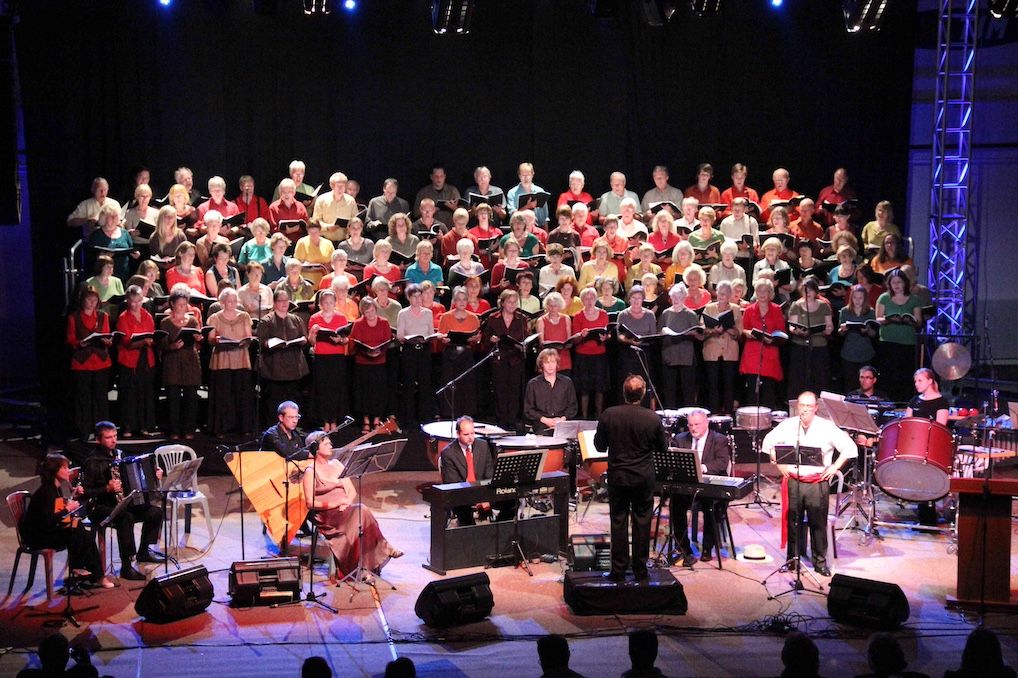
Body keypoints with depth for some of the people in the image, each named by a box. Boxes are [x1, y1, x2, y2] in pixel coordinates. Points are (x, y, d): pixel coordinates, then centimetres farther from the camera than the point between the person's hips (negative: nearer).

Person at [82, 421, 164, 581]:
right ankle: (126, 566, -33)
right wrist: (107, 489, -29)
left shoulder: (118, 454, 11)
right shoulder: (92, 462, -12)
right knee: (126, 517, -37)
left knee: (155, 512, -9)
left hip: (121, 503, 8)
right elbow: (85, 492, -17)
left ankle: (144, 551, 9)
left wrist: (154, 474, 8)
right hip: (99, 508, -8)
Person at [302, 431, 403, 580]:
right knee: (359, 512, -31)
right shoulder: (310, 472, 0)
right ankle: (383, 548, -25)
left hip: (345, 511, 6)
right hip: (325, 515, -6)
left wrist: (346, 503, -7)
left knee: (359, 511, -29)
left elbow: (352, 491, 15)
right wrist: (334, 504, -19)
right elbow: (310, 503, -8)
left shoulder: (336, 464, 18)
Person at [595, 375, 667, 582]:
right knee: (642, 523, 9)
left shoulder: (608, 415, -11)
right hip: (644, 478, 0)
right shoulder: (653, 419, -13)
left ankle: (618, 570, 11)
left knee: (618, 523, 8)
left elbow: (599, 446, 0)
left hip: (617, 477, 0)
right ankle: (640, 571, 14)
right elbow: (662, 447, 2)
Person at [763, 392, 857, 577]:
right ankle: (792, 559, 20)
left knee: (818, 523, 1)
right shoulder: (788, 425, 3)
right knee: (792, 521, 7)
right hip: (793, 481, 2)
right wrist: (778, 463, 8)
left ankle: (820, 562, 12)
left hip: (818, 482, -2)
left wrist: (835, 467, -3)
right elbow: (768, 442, 16)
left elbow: (849, 447, 1)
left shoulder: (827, 427, -3)